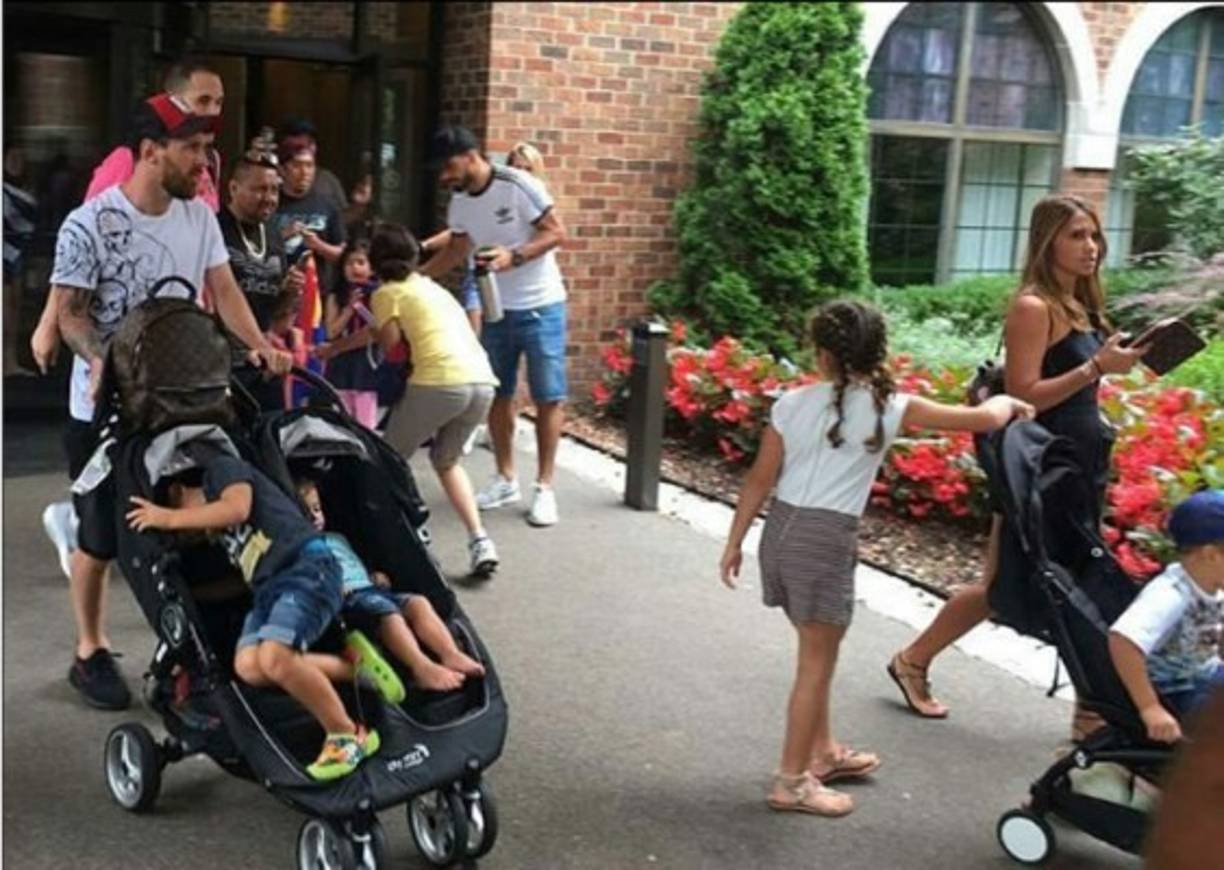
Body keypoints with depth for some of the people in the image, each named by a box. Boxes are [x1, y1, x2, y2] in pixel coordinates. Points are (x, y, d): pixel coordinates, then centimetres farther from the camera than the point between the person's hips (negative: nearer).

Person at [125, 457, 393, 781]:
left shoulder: (221, 468, 8)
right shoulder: (212, 527, 29)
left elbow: (237, 509, -11)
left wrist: (170, 518, -3)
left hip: (306, 566, -9)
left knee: (273, 657, -27)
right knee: (249, 666, -16)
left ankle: (349, 735, -12)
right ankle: (354, 667, -4)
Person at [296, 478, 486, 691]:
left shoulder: (337, 539, 33)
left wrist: (375, 577, 17)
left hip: (370, 588, 8)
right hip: (345, 599, -8)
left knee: (418, 602, -14)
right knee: (387, 611, -34)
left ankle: (451, 654, -29)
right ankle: (422, 668, -50)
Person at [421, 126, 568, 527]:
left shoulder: (519, 186, -19)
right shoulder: (459, 202, 2)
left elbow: (557, 233, -18)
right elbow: (455, 250, 16)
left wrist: (513, 256, -30)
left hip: (540, 308, -6)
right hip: (496, 309, 7)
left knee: (548, 397, -1)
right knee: (498, 394, 12)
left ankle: (544, 487, 6)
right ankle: (505, 478, 25)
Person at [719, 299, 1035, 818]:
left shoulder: (792, 404, 3)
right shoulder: (891, 408, -6)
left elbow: (760, 480, 6)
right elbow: (984, 420, -5)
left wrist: (734, 542, 15)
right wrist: (1009, 403, 18)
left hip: (781, 529, 5)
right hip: (825, 539, -5)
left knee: (815, 653, 23)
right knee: (817, 662, 7)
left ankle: (822, 753, 38)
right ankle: (792, 781, 14)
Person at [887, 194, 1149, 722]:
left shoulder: (1081, 307, 12)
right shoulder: (1033, 307, -14)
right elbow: (1023, 396, -21)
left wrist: (1118, 359, 7)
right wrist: (1096, 368, -24)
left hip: (1081, 467, 8)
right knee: (1003, 586, 3)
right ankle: (913, 662, 21)